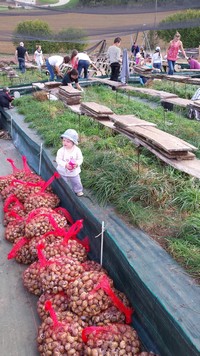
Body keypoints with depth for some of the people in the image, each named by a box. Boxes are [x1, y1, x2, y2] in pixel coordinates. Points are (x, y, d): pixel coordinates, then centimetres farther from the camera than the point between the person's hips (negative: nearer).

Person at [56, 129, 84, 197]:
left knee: (76, 182, 22)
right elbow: (58, 160, -21)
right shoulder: (61, 151, -21)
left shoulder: (77, 150, -17)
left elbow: (80, 159, -10)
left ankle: (78, 190, 48)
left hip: (74, 171, 1)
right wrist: (65, 164, -35)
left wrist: (77, 163, -30)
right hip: (63, 172, -1)